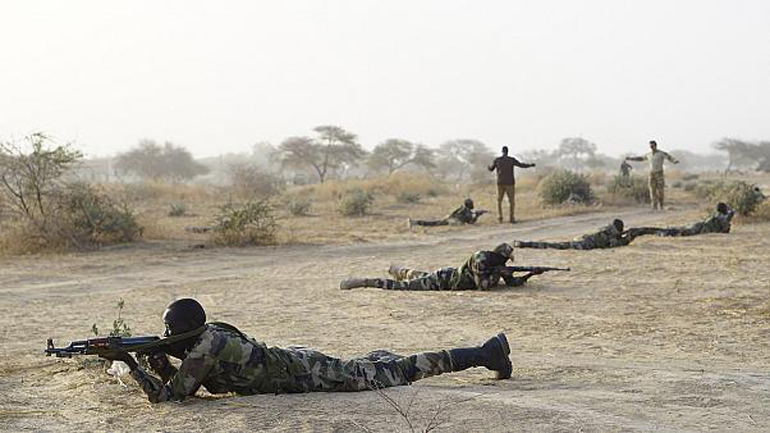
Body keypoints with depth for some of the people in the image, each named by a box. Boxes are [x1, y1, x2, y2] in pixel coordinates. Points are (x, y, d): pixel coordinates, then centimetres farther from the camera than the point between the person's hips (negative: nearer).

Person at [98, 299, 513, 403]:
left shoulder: (205, 349, -23)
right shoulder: (204, 338, 4)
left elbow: (166, 396, -23)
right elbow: (185, 385, 15)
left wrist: (129, 362, -20)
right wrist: (163, 367, -4)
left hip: (303, 374, -6)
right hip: (292, 359, 6)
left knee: (398, 373, 2)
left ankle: (485, 352, 9)